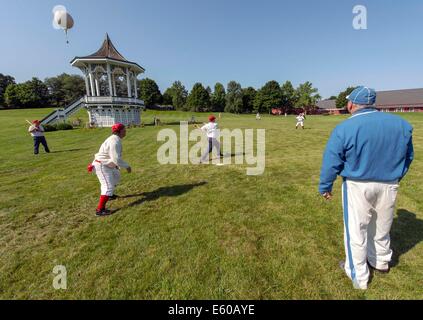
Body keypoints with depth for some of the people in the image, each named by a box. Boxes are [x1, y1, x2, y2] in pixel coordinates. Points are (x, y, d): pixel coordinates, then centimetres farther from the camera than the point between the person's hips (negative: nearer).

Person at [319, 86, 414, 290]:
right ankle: (381, 261, 49)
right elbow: (408, 156, 10)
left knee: (356, 231, 12)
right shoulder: (401, 124, -1)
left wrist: (325, 187, -3)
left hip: (357, 186, -5)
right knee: (381, 227, 25)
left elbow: (331, 162, -16)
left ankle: (358, 276, 27)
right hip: (389, 186, 5)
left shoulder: (344, 128, -19)